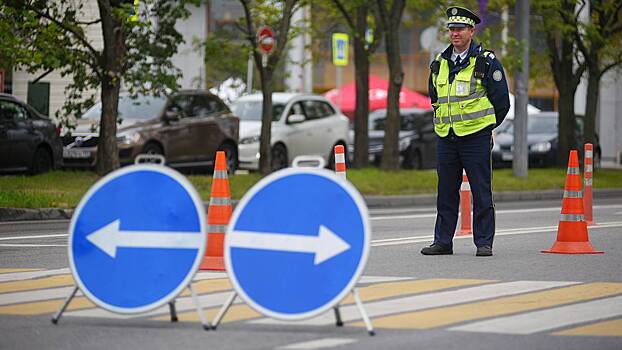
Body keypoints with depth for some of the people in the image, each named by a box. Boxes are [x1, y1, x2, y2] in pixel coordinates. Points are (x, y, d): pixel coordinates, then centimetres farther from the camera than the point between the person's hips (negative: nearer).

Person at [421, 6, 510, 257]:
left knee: (481, 193, -2)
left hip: (476, 138, -5)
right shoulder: (439, 64, 11)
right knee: (446, 192, 7)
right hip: (446, 139, 5)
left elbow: (501, 101, 0)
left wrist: (484, 126, 6)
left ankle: (484, 242, 3)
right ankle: (442, 241, 13)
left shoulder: (486, 62, -4)